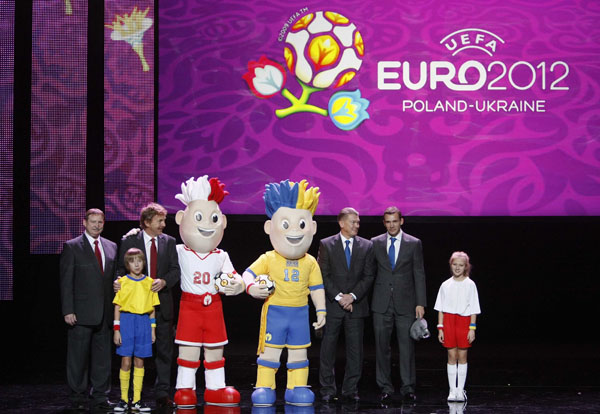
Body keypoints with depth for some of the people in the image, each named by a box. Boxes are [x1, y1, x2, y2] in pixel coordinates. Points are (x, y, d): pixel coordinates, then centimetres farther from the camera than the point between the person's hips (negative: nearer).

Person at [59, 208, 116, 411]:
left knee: (103, 356, 7)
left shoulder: (111, 247, 13)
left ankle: (100, 397, 14)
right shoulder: (72, 247, -1)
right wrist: (68, 310, -11)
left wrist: (116, 308, 7)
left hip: (105, 313, 4)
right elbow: (66, 281, -4)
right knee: (78, 356, 1)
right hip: (81, 313, -4)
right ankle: (78, 397, 10)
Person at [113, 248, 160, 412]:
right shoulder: (123, 281, 1)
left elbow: (152, 308, 11)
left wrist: (153, 328, 7)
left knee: (139, 361, 5)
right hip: (127, 320, -2)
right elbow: (117, 306, 1)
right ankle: (124, 400, 6)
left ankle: (137, 400, 10)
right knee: (126, 361, -3)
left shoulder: (149, 282, 7)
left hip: (143, 322, 2)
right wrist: (116, 329, -5)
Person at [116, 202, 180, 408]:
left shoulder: (169, 241, 8)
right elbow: (122, 268, 0)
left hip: (162, 304, 3)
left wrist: (164, 281, -15)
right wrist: (118, 281, -20)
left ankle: (162, 394, 10)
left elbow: (175, 269, 4)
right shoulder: (129, 241, 0)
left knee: (164, 351, 4)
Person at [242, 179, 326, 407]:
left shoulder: (310, 263, 2)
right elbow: (248, 274, -5)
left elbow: (317, 288, 8)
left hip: (300, 313, 2)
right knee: (269, 352, 1)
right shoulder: (268, 260, -5)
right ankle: (264, 387, 7)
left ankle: (297, 388, 15)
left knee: (299, 353, 7)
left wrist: (321, 310, 6)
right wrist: (252, 288, -25)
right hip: (274, 312, -2)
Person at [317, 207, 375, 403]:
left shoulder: (366, 246, 7)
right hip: (332, 305, -1)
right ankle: (327, 390, 9)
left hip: (356, 305, 2)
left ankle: (350, 390, 8)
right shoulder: (326, 245, 2)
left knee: (355, 348, 2)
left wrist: (352, 296, -9)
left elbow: (369, 275, 3)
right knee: (328, 347, 1)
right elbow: (323, 275, -2)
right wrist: (339, 297, -11)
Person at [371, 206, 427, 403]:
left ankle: (408, 388, 7)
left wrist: (420, 303, -2)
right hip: (382, 303, 1)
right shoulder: (375, 243, 6)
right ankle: (385, 387, 11)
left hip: (405, 303, -1)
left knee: (407, 346, 0)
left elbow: (419, 274, 3)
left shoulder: (414, 244, 3)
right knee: (382, 346, 4)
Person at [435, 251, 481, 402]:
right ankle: (452, 390, 7)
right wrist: (440, 328, 2)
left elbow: (474, 309, 0)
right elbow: (440, 309, 8)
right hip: (448, 321, 1)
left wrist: (472, 328, -7)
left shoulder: (470, 285, 1)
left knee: (462, 356, 1)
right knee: (452, 356, 2)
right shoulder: (446, 285, 6)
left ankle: (460, 390, 8)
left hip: (464, 321, -1)